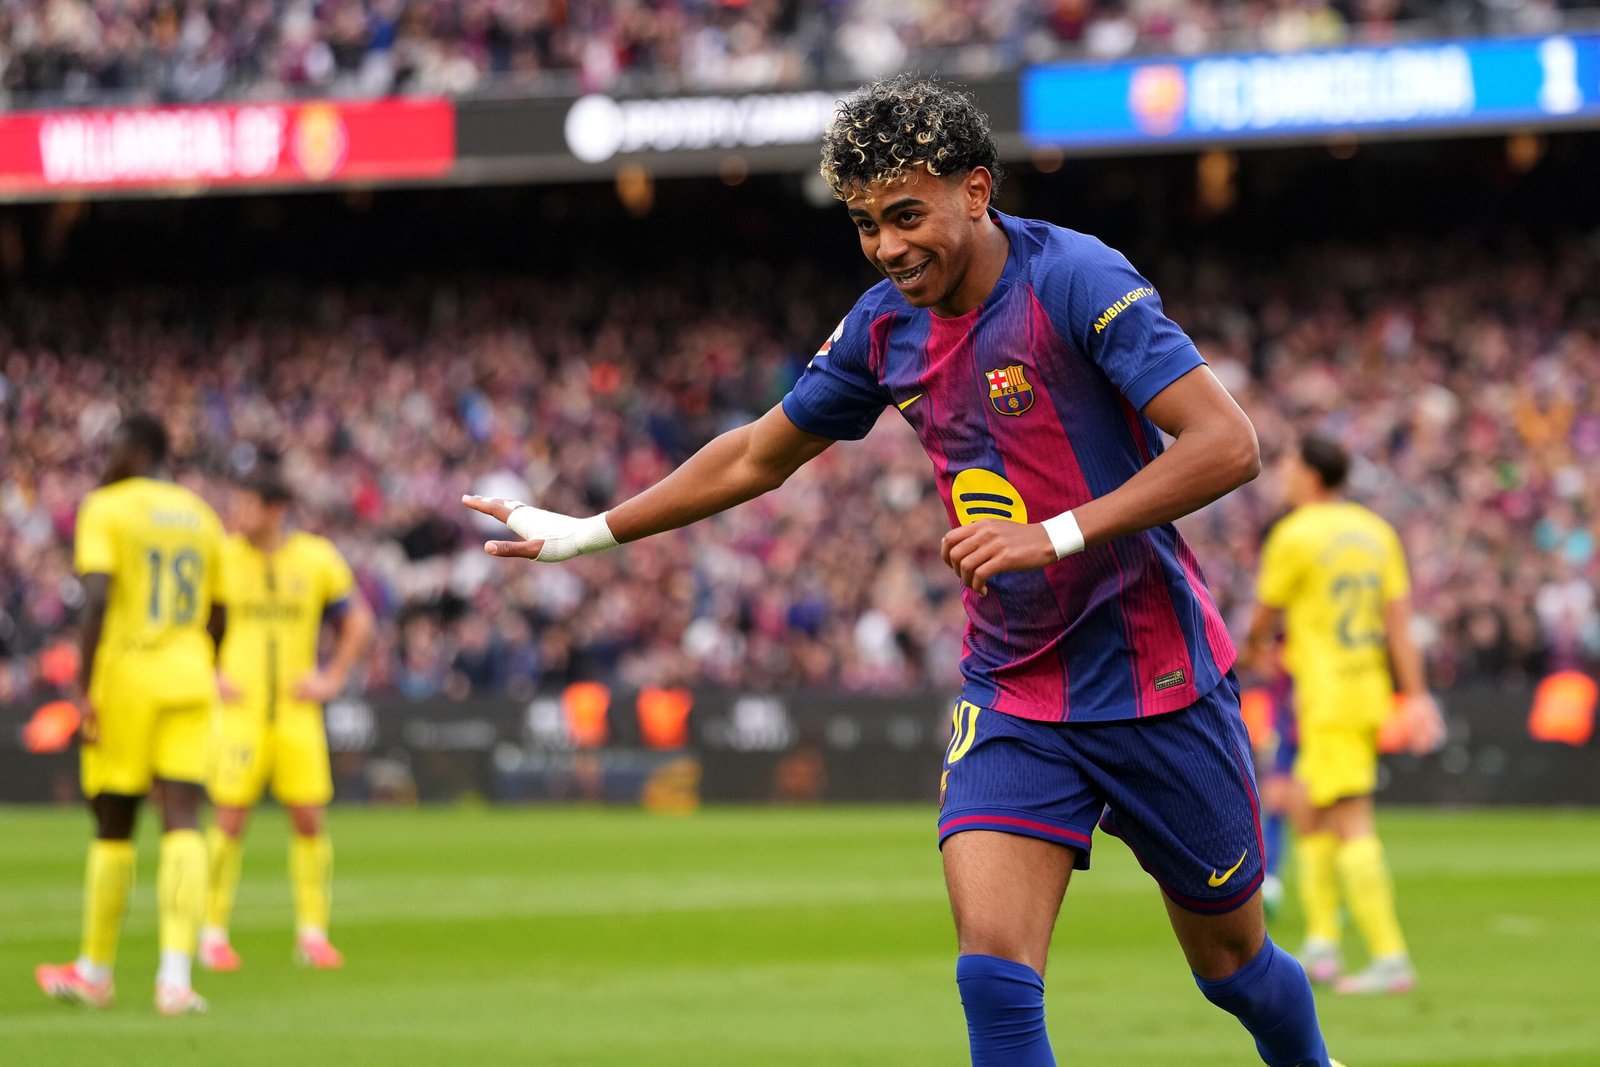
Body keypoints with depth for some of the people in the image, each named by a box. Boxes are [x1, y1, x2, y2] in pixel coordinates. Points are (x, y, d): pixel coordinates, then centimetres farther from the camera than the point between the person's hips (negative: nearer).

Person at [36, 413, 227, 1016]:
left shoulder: (106, 508, -4)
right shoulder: (201, 517, 13)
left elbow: (97, 599, -16)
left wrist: (85, 688, -16)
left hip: (124, 675, -3)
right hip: (188, 683, 3)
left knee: (112, 827, 8)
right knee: (183, 825, -4)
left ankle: (95, 971, 21)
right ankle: (176, 977, -17)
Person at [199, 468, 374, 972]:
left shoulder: (318, 559, 3)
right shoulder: (220, 558, -1)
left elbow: (358, 622, 15)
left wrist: (333, 679, 6)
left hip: (297, 711, 2)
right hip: (238, 710, -2)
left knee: (310, 821, -1)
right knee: (231, 819, -7)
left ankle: (312, 934, 8)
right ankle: (213, 935, 3)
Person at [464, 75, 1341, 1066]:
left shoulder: (1075, 281, -17)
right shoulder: (887, 325, 2)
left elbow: (1228, 444, -25)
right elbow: (757, 458, 19)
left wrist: (1055, 534, -29)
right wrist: (590, 533, 21)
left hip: (1155, 682, -4)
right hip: (1012, 696, 4)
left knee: (1235, 965, 11)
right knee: (994, 974, -16)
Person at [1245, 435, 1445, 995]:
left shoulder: (1294, 535, -10)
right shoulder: (1376, 531, 10)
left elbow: (1266, 616, 1)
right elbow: (1399, 619, 6)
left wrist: (1254, 647, 24)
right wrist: (1416, 696, 4)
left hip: (1326, 695, -8)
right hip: (1372, 691, 8)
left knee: (1351, 826, -10)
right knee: (1310, 814, 19)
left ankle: (1390, 958, -15)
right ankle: (1321, 945, 17)